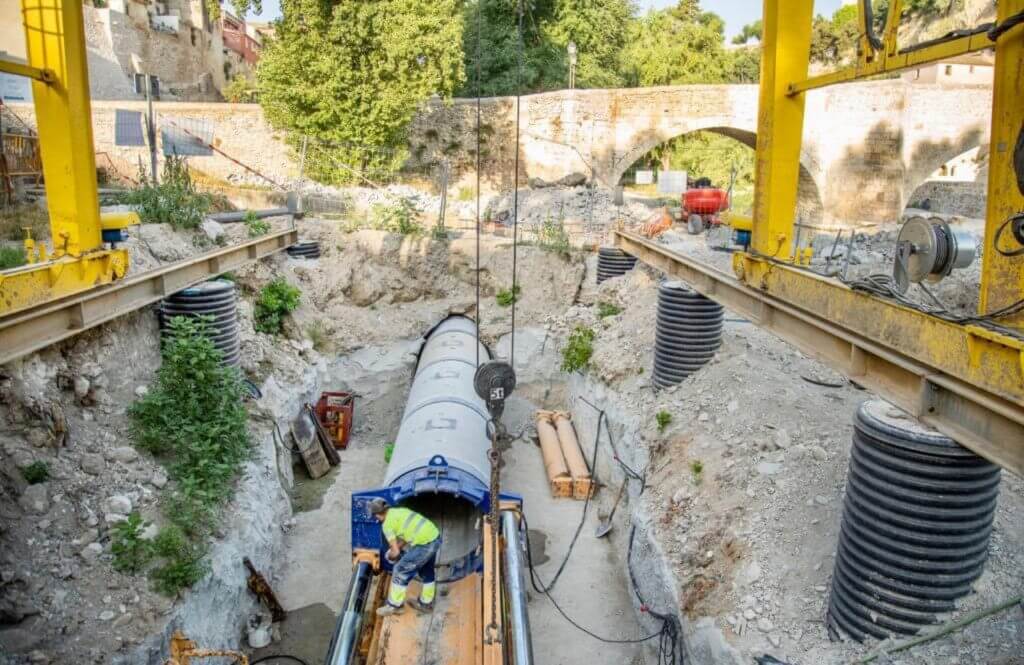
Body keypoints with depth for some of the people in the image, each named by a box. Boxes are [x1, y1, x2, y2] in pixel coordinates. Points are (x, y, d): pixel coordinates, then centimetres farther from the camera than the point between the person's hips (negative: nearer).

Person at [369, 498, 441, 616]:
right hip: (435, 537, 8)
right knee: (427, 571, 27)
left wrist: (391, 555, 19)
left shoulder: (387, 524, -3)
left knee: (401, 571, 9)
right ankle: (426, 603, 42)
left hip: (424, 544, -8)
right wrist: (398, 546, 30)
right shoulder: (400, 511, 20)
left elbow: (396, 552, -2)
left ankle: (394, 606, 22)